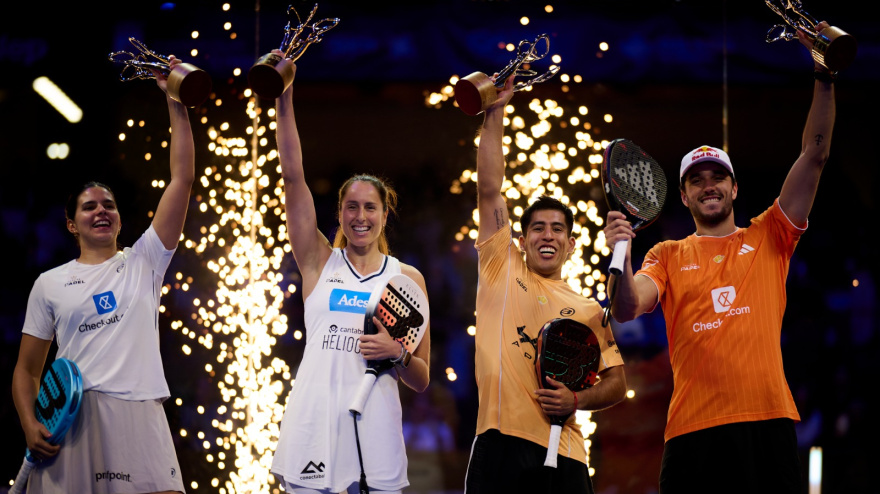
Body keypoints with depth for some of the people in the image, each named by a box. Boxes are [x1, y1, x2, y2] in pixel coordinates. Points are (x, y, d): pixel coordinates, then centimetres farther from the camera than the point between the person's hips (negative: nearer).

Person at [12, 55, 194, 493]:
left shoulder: (143, 262, 15)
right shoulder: (50, 284, 15)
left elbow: (183, 180, 8)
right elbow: (27, 369, 14)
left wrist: (176, 102, 4)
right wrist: (29, 424, -5)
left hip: (138, 415, 0)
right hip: (69, 419, 0)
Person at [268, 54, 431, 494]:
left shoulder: (407, 277, 9)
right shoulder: (319, 263, 8)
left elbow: (421, 380, 12)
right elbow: (293, 178, -1)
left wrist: (398, 354, -10)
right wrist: (284, 102, -8)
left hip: (374, 431, 0)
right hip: (314, 426, 0)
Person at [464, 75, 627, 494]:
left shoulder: (588, 310, 17)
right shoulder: (502, 272, 14)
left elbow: (616, 381, 17)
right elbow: (489, 190, 7)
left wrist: (577, 400, -4)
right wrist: (494, 115, 2)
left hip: (562, 452, 2)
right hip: (501, 444, -2)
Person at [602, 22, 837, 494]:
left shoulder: (768, 238, 16)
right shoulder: (668, 256, 18)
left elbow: (814, 154, 9)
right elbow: (626, 310, 1)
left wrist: (824, 75, 2)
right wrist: (621, 257, -18)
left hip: (768, 423, 0)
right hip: (693, 428, 0)